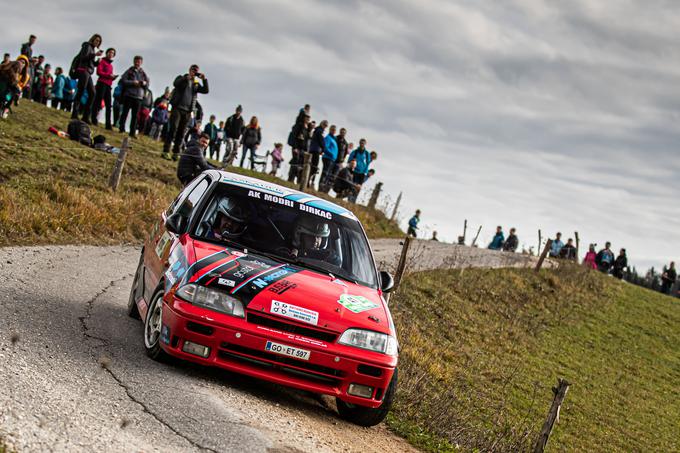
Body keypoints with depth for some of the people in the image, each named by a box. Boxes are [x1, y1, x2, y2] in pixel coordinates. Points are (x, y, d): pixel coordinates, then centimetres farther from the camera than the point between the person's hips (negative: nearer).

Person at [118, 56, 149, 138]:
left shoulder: (143, 73, 12)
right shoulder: (129, 71, 3)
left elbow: (147, 84, 15)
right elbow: (123, 80, -5)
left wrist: (144, 83, -8)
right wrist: (132, 82, -16)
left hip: (138, 97, 3)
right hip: (128, 95, -3)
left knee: (135, 115, 2)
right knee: (125, 112, -2)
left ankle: (133, 132, 3)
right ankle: (121, 128, 4)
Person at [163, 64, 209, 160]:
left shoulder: (196, 84, 17)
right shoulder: (182, 78, 8)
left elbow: (206, 90, 5)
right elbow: (175, 83, -14)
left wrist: (204, 79, -7)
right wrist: (188, 77, -20)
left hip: (187, 112, 4)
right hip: (177, 108, -4)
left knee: (181, 133, 2)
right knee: (173, 129, -13)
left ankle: (176, 154, 5)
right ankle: (165, 151, -15)